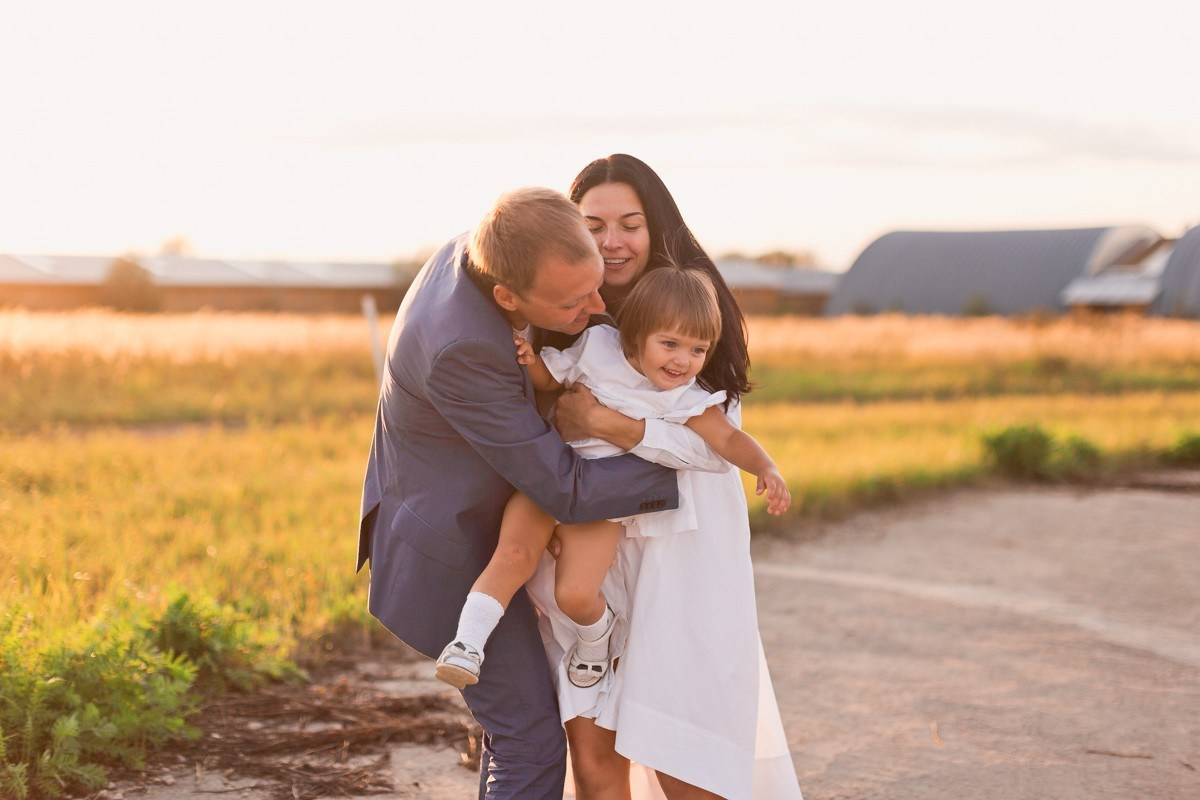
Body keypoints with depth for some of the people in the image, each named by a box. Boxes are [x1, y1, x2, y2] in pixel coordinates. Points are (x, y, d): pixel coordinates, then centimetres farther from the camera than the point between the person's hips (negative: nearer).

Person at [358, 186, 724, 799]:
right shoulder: (459, 348, -37)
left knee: (521, 714, 23)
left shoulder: (480, 253, -12)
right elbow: (564, 491, -30)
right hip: (451, 557, -9)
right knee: (533, 743, -4)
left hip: (468, 520, 9)